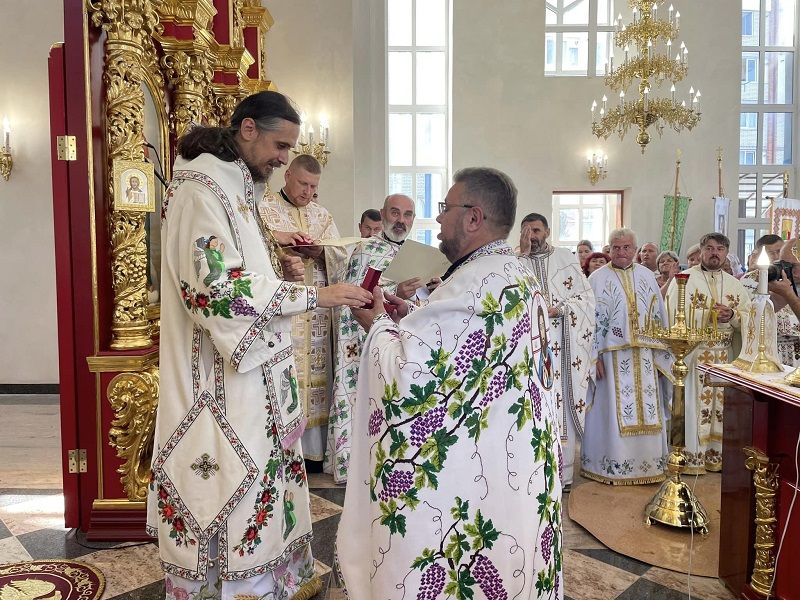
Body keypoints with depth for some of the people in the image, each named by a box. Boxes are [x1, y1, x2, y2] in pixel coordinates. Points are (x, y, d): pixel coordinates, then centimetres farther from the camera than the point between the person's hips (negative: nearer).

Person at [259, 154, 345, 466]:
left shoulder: (322, 214, 17)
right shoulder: (263, 208, 3)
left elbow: (341, 254, 10)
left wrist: (321, 252, -10)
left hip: (316, 314, 5)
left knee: (314, 373, 7)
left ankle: (312, 449, 16)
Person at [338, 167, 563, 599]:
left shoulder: (476, 282, -21)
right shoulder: (518, 275, 11)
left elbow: (409, 370, -23)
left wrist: (379, 322, -5)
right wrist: (412, 318, 10)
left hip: (475, 475, -10)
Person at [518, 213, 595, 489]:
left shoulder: (567, 258, 8)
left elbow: (586, 296, 5)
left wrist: (559, 309, -11)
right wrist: (523, 253, -11)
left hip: (564, 343, 0)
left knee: (563, 402, 2)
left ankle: (563, 469, 11)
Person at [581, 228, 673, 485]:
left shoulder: (647, 276, 10)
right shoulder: (598, 278, -2)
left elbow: (659, 318, 12)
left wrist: (661, 355, 8)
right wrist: (594, 356, -13)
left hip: (645, 357, 4)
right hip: (612, 356, -4)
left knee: (647, 411, 8)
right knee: (614, 411, 1)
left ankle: (647, 461, 22)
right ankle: (613, 466, 13)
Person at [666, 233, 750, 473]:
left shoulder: (734, 284, 14)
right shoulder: (684, 279, -1)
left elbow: (749, 318, 11)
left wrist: (732, 315, -10)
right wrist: (709, 315, -16)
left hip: (725, 355, 5)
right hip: (692, 353, -5)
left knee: (720, 405, 8)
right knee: (693, 405, -3)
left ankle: (716, 456, 19)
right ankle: (691, 458, 5)